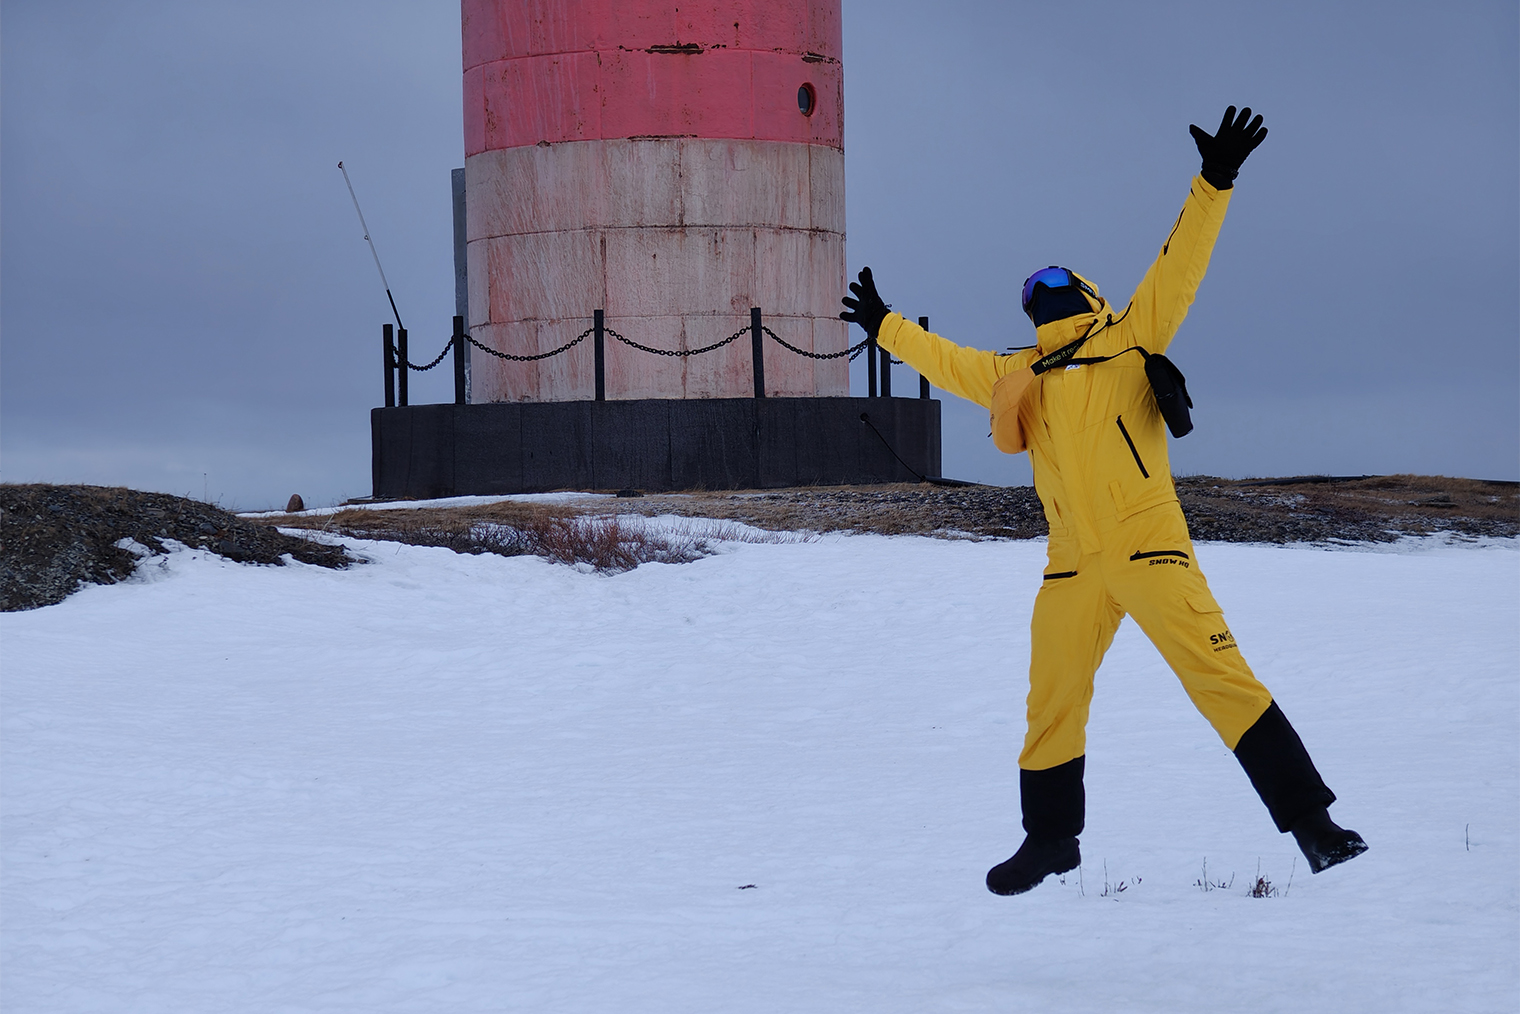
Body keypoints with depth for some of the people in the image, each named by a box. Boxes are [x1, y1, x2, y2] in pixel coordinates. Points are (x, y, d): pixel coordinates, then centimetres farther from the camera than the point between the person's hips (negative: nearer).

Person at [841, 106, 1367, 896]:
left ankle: (1308, 818, -10)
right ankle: (1051, 838, 28)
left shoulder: (1129, 342, 6)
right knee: (1052, 705, 10)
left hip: (1150, 550, -5)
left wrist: (1212, 186, -11)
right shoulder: (1017, 379, 19)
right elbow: (948, 362, 35)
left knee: (1221, 680, -12)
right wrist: (884, 326, 44)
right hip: (1073, 566, 5)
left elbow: (1180, 267, -2)